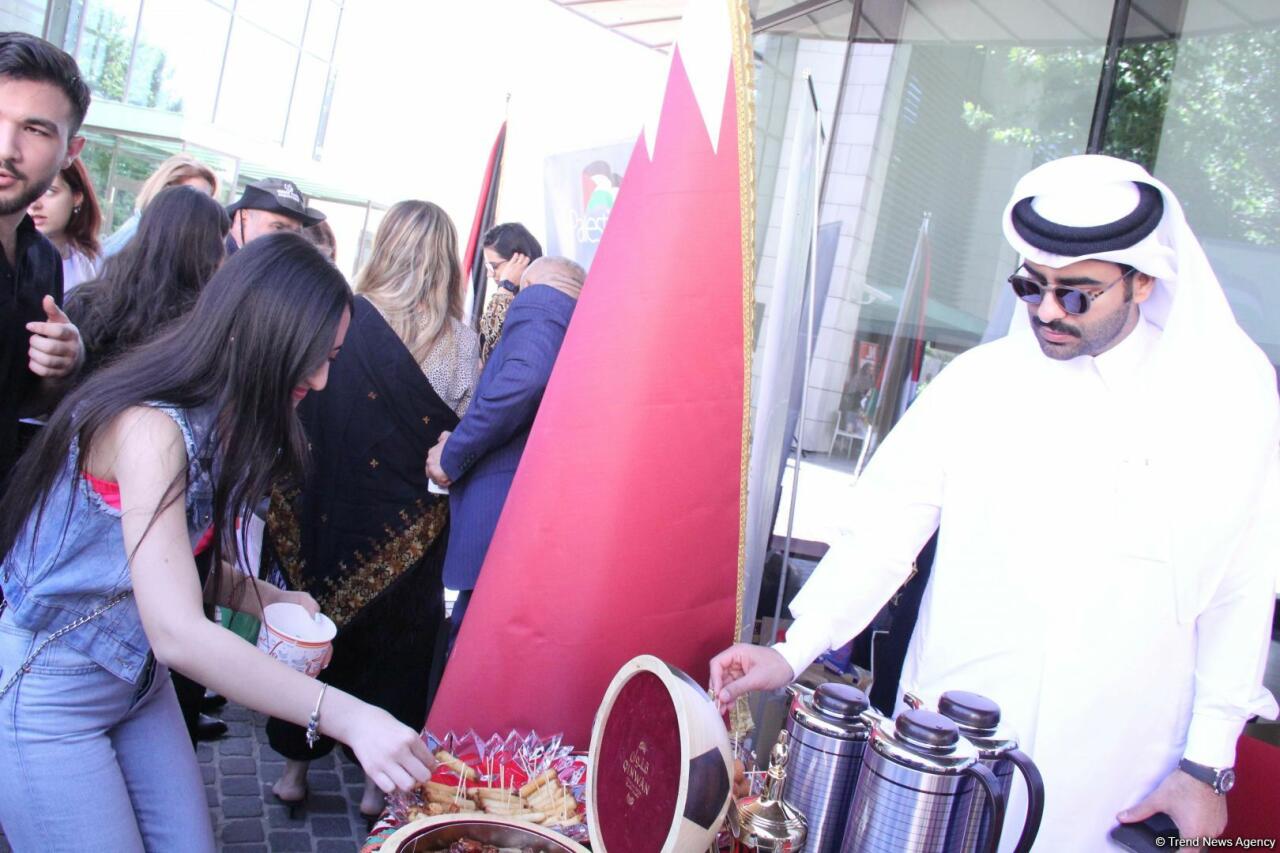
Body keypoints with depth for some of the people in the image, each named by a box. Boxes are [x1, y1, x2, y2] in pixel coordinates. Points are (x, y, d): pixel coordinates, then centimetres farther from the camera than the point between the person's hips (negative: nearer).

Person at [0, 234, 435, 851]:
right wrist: (349, 719, -40)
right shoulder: (150, 428, -27)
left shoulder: (217, 425, -1)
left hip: (139, 681, 8)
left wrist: (268, 599, -9)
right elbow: (177, 634, -36)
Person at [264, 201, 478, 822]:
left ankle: (295, 768, 32)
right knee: (397, 642, 15)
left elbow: (300, 411, -6)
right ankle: (379, 782, 27)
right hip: (411, 529, 0)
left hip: (329, 514, 0)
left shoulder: (342, 318, -13)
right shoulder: (461, 341, -12)